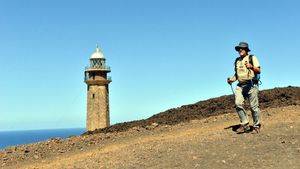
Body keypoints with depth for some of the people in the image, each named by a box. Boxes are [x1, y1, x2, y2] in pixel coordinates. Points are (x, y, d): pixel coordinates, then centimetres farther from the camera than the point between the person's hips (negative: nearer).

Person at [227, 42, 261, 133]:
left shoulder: (252, 58, 6)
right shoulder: (237, 61, 21)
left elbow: (258, 71, -2)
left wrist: (251, 67, -21)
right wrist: (232, 79, 7)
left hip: (251, 84, -4)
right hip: (240, 85, 4)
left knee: (254, 106, -5)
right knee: (238, 104, -15)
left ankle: (256, 126, 9)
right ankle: (245, 125, -7)